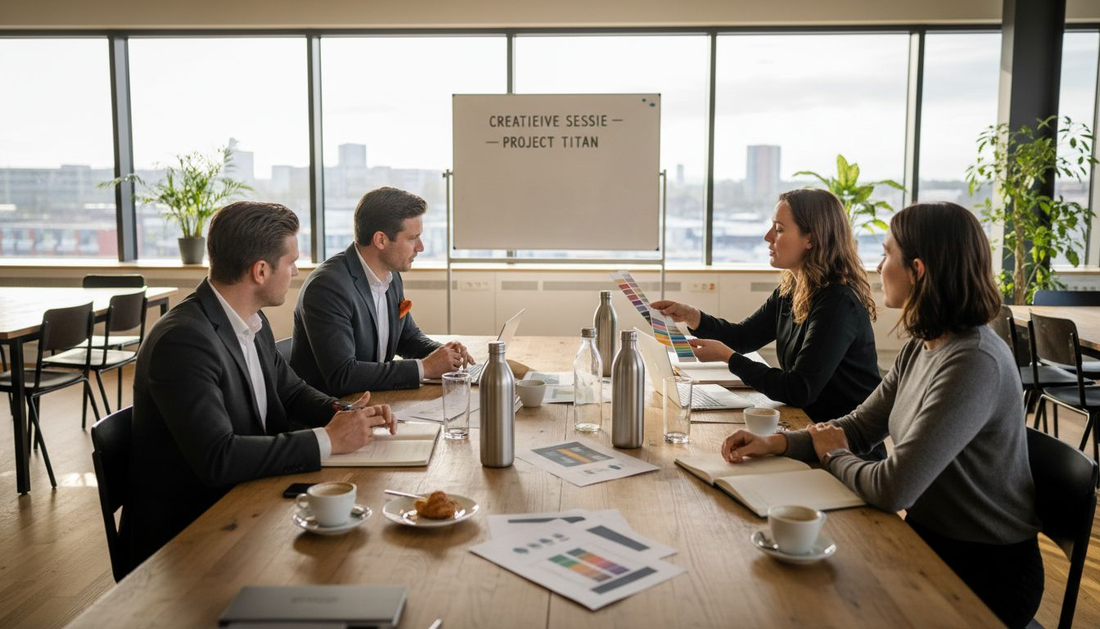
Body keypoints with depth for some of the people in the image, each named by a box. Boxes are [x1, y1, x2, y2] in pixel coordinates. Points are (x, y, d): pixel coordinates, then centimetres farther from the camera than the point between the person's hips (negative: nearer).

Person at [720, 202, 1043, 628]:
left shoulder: (974, 364, -29)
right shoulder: (921, 348, 0)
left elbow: (892, 489, -31)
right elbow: (859, 426, 7)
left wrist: (833, 455, -10)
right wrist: (774, 444, -8)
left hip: (985, 570, -7)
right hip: (929, 538, 7)